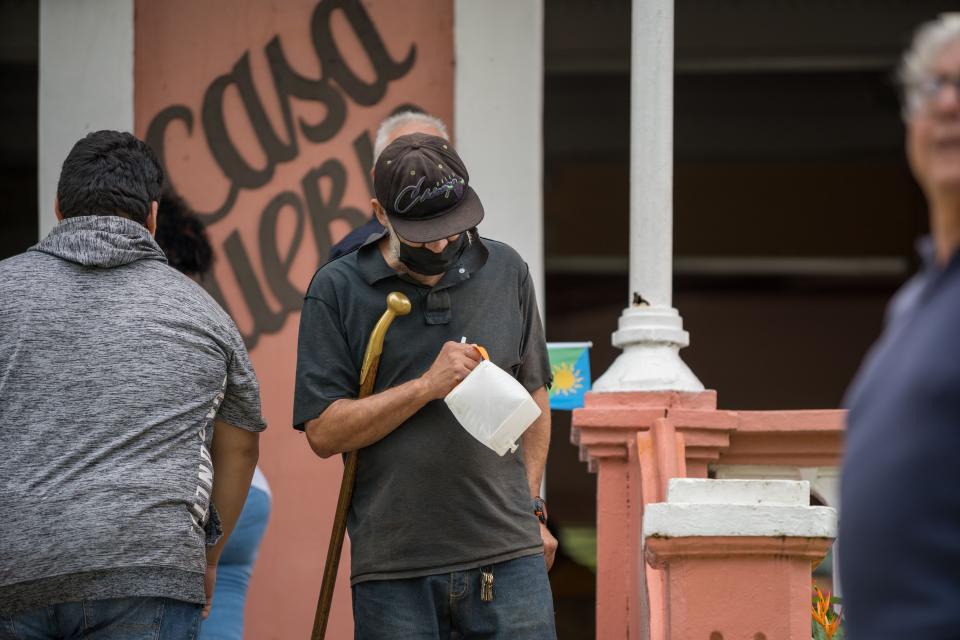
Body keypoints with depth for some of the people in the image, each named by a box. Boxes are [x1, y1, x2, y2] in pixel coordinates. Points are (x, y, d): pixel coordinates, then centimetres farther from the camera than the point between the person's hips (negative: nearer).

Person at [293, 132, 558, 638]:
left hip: (509, 558, 2)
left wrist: (530, 507, 11)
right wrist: (426, 386, -12)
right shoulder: (337, 290, 1)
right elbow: (324, 431, -4)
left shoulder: (506, 273, 10)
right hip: (393, 571, -2)